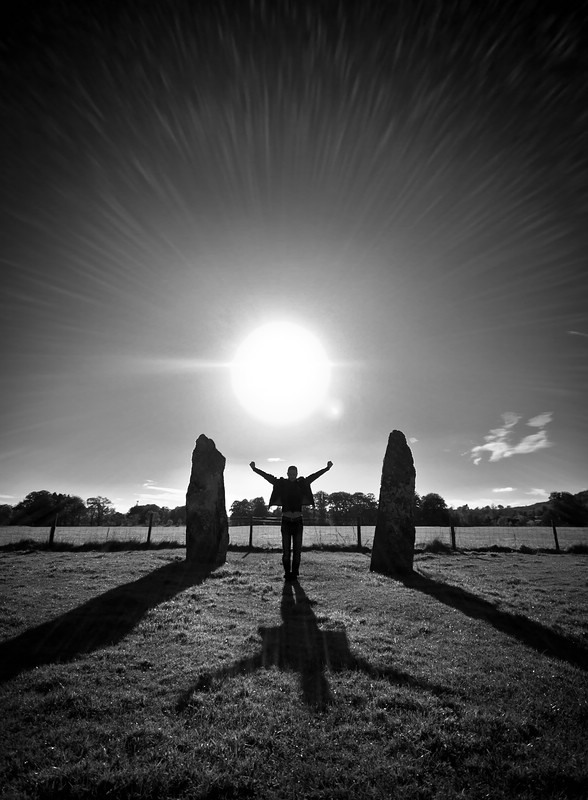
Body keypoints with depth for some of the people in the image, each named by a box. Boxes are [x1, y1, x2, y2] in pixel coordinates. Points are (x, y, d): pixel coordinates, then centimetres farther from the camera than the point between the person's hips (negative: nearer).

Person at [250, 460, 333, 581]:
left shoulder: (301, 483, 6)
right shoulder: (281, 483, 2)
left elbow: (314, 476, 4)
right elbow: (268, 476, -3)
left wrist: (327, 468, 0)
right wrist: (255, 469, -10)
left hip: (298, 521, 1)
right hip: (286, 521, -1)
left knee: (297, 549, 3)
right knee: (286, 550, 1)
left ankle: (294, 574, 12)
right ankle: (287, 573, 12)